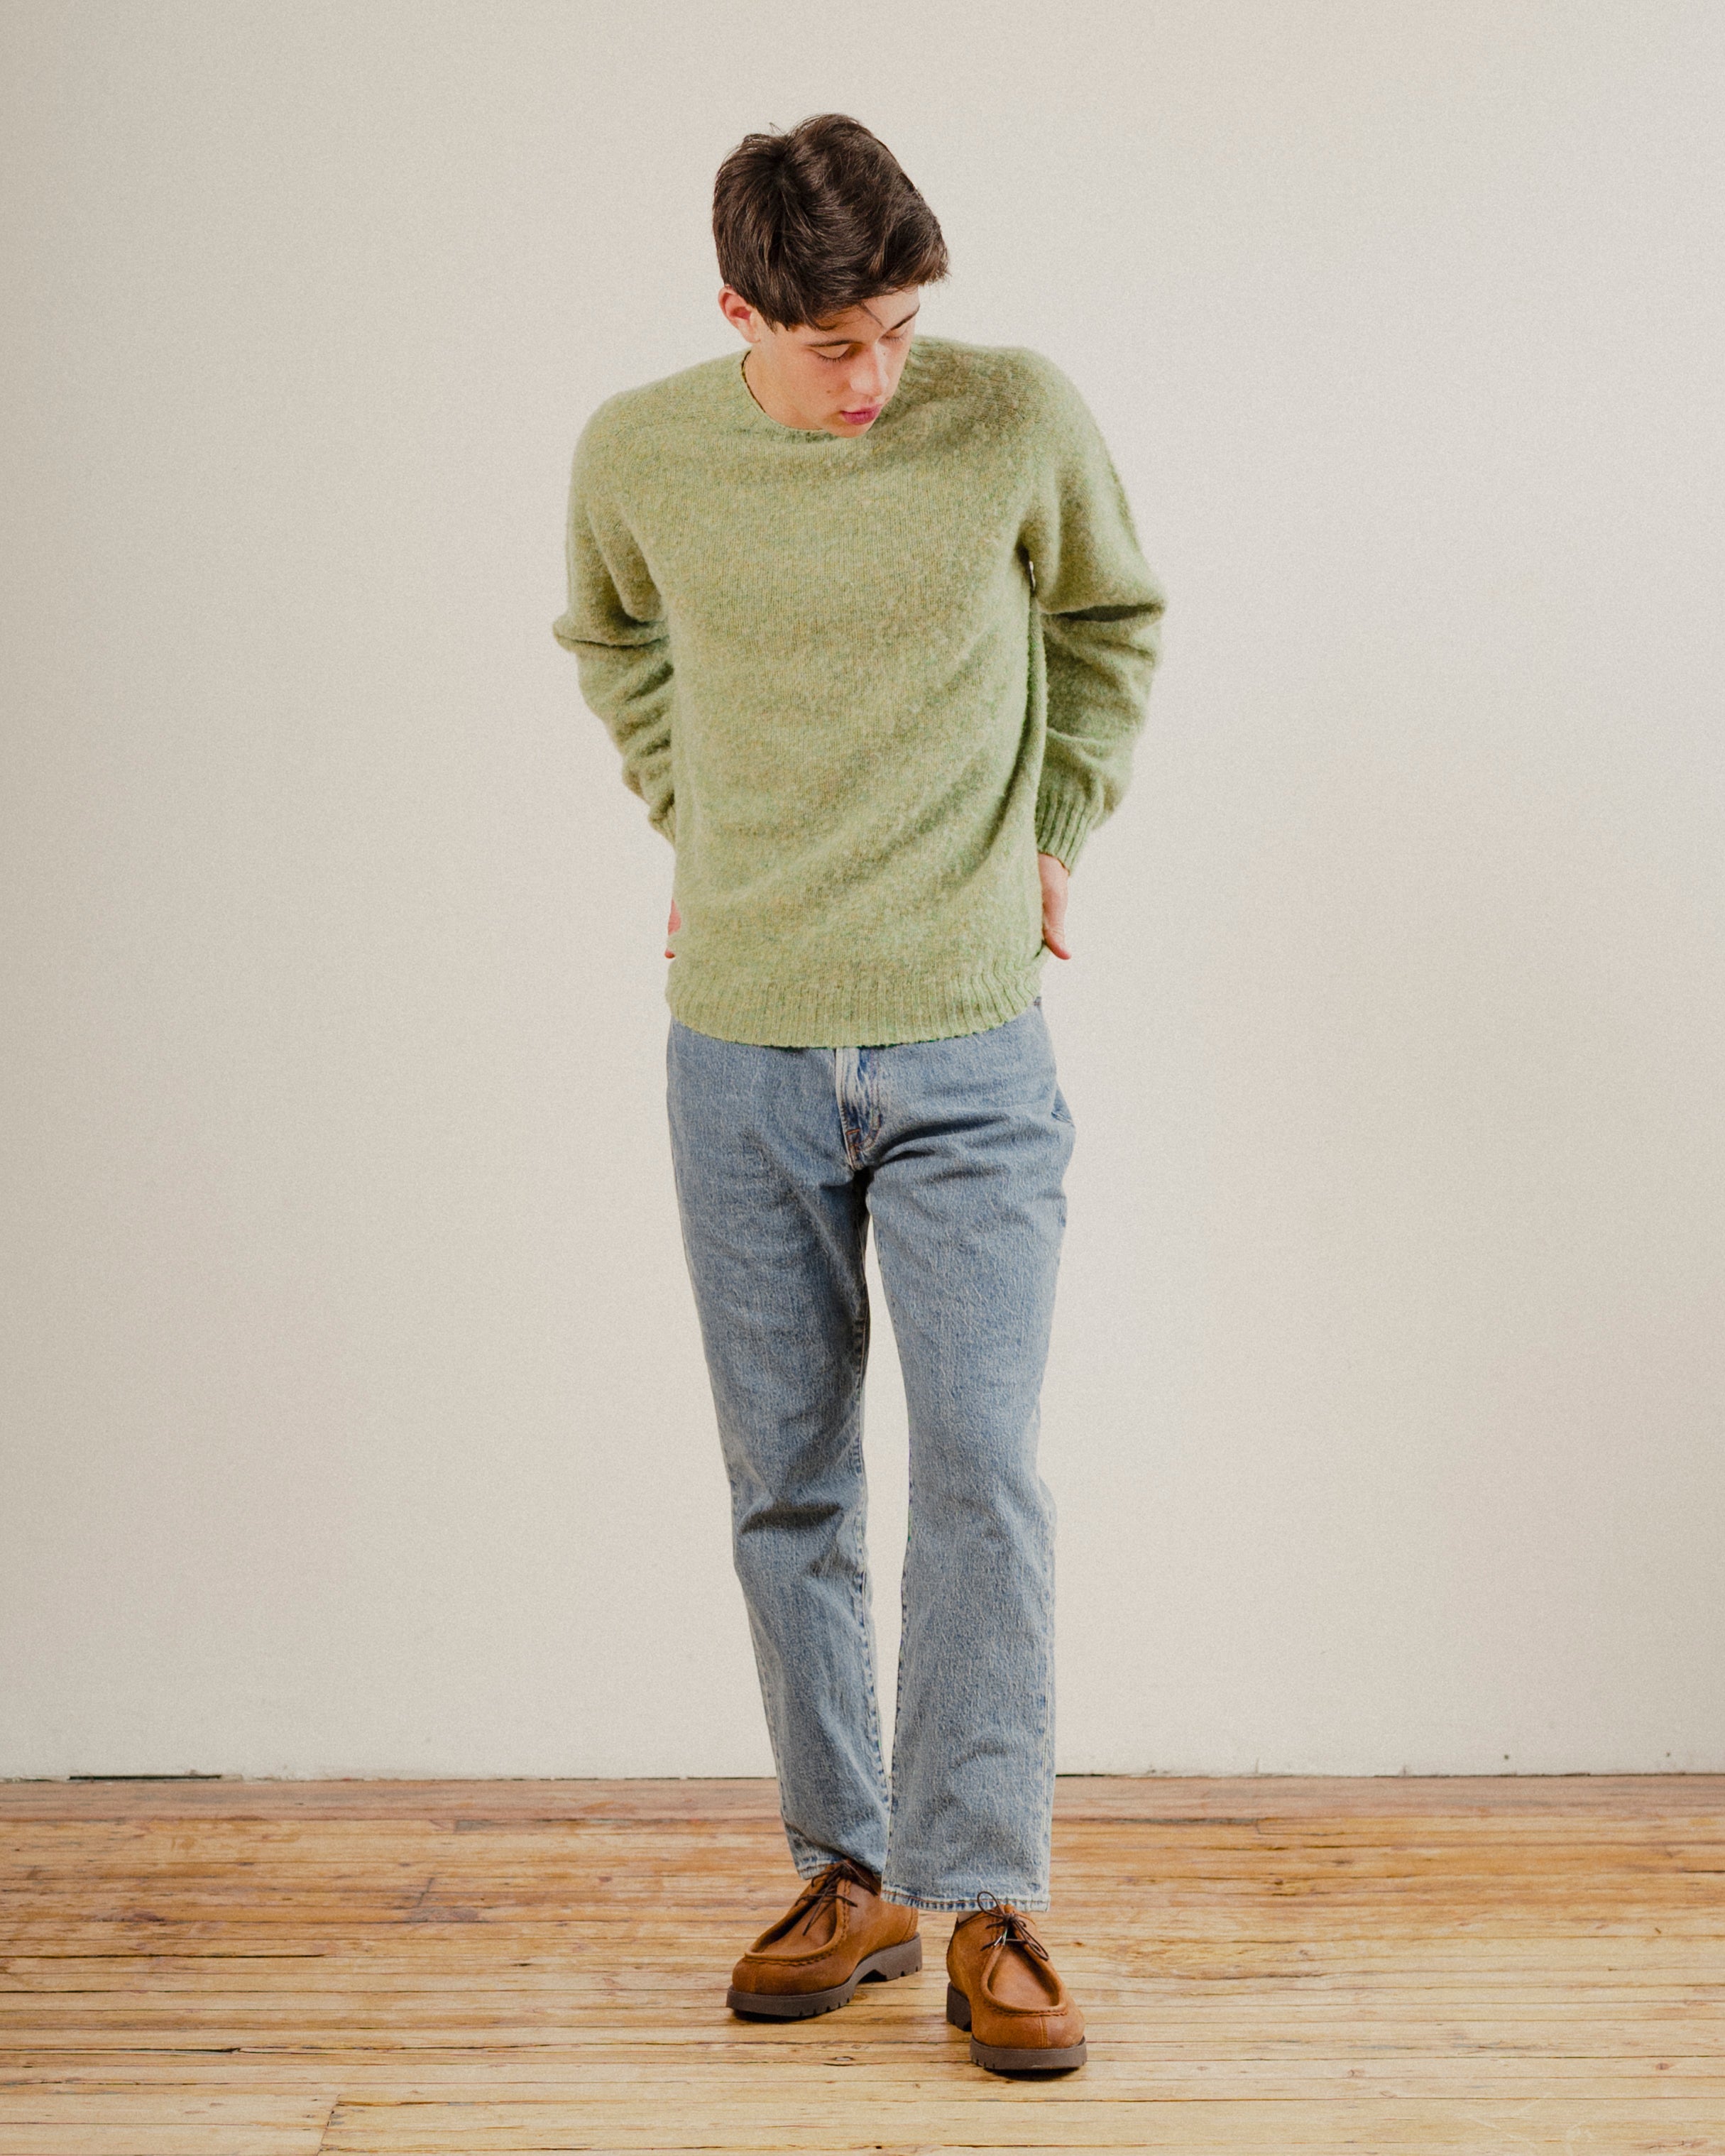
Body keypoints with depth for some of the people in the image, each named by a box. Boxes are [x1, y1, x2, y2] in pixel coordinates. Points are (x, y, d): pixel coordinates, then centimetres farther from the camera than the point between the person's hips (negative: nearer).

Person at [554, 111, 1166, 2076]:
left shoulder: (1022, 420, -6)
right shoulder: (636, 456, -3)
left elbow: (1111, 621, 13)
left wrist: (1054, 833, 7)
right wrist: (689, 826, 10)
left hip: (971, 1047, -1)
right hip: (740, 1048, 2)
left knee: (983, 1472, -5)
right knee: (786, 1487, 8)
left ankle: (986, 1908, 5)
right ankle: (847, 1874, 21)